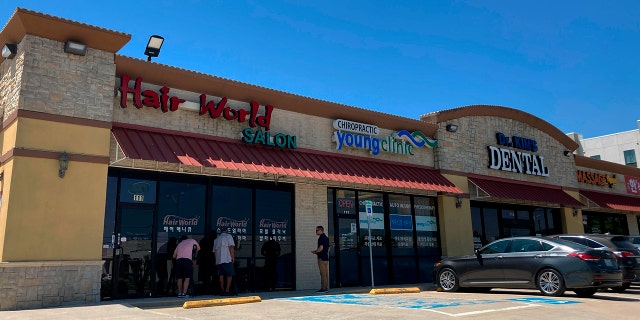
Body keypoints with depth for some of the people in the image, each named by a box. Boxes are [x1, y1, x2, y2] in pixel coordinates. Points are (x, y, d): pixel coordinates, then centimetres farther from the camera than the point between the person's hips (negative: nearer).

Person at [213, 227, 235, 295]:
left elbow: (214, 251, 19)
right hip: (227, 259, -6)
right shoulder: (228, 236, 3)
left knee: (221, 275, 8)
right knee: (229, 275, -1)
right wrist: (233, 257, -7)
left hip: (218, 260, 6)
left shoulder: (216, 239, 20)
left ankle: (222, 290, 10)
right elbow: (231, 247, -9)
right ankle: (227, 290, -6)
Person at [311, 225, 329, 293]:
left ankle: (323, 288, -6)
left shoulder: (321, 238, -13)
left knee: (323, 273, -7)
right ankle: (326, 288, 14)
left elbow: (321, 248, -21)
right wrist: (316, 251, 20)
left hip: (322, 258, -10)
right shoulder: (326, 237, 17)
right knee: (326, 273, 10)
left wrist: (315, 252, -4)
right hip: (326, 257, 10)